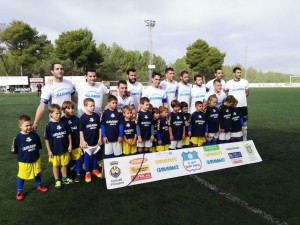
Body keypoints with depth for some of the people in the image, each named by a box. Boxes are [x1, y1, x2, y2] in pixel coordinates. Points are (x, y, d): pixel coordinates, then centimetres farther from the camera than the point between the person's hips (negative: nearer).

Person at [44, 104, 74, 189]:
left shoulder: (64, 123, -7)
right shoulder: (49, 125, -14)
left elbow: (69, 134, 4)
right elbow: (47, 139, -8)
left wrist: (70, 145, 2)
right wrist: (49, 150, -7)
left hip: (64, 149, 2)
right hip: (54, 150, -2)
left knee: (64, 164, 18)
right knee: (56, 165, 15)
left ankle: (65, 178, 36)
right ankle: (57, 181, 31)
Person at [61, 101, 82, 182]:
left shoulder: (76, 119, -3)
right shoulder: (62, 120, -7)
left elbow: (80, 131, 4)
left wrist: (81, 142, 3)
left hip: (76, 144, 1)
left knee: (78, 159, 9)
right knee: (68, 161, 12)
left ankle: (78, 174, 26)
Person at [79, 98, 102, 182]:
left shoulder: (97, 116, 0)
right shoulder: (83, 117, -10)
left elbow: (99, 128, 6)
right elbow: (81, 130, -8)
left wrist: (100, 138, 5)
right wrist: (83, 141, -11)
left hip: (96, 141, 3)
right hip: (87, 142, -3)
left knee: (95, 156, 15)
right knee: (87, 157, 7)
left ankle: (95, 170, 32)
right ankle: (87, 172, 20)